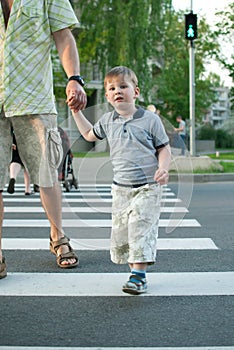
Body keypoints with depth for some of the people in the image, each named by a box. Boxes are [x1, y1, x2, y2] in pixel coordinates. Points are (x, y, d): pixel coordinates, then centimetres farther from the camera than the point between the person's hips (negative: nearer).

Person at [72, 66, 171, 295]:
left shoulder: (150, 119, -4)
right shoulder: (108, 121, 8)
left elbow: (164, 148, 2)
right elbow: (89, 135, 28)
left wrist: (163, 168, -16)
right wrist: (76, 112, 24)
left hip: (147, 187, -5)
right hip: (121, 188, 5)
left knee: (141, 227, -14)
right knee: (120, 231, 3)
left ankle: (138, 275, -9)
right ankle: (137, 270, 16)